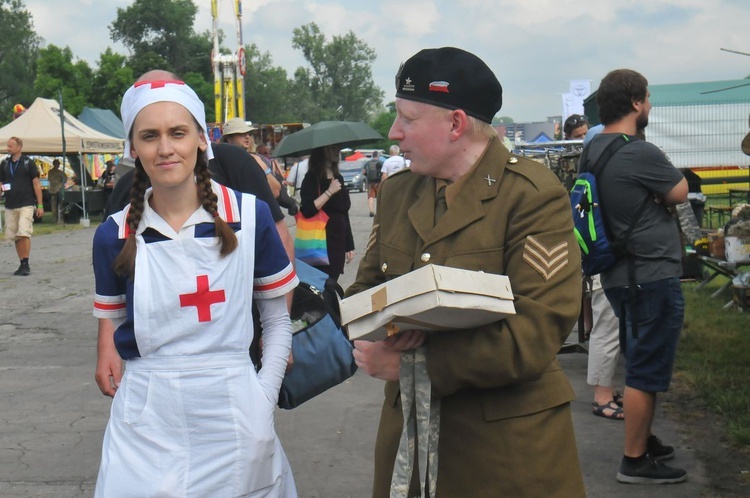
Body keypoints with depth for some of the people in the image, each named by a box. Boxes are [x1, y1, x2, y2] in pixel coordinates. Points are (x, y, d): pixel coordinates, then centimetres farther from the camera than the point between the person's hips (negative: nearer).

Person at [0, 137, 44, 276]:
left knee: (24, 233, -15)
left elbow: (36, 184, -1)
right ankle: (22, 265, 15)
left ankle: (26, 265, -9)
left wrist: (40, 205, -4)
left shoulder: (28, 162, -2)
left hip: (26, 204, -5)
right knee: (15, 237, 7)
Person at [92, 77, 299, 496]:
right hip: (147, 424, 1)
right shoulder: (115, 235, -1)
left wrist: (264, 401, -5)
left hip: (233, 416, -1)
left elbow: (279, 319, 3)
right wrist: (108, 357, -5)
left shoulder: (251, 216, -5)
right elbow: (111, 326, 13)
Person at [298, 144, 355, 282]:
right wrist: (329, 192, -18)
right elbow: (307, 210, -20)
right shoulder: (312, 178, -6)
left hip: (338, 241, 6)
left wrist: (349, 245, 16)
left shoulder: (338, 178, 14)